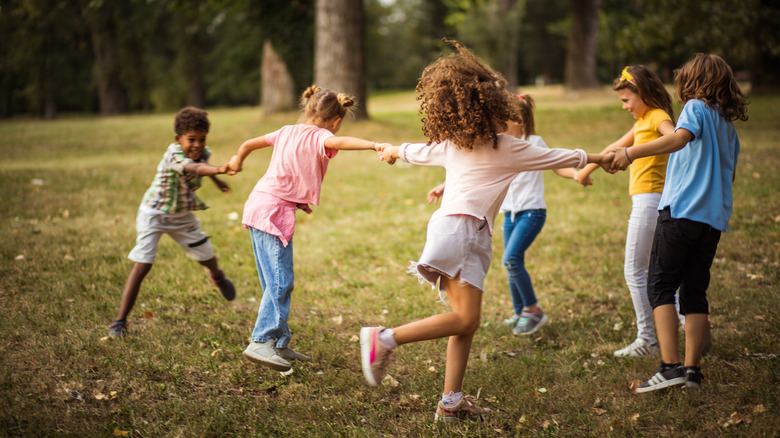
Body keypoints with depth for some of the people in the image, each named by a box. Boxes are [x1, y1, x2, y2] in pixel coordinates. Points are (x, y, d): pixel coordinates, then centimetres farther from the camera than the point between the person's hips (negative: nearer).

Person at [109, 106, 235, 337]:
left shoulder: (204, 152, -10)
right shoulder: (173, 155, -33)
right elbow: (195, 168, -55)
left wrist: (216, 180, 25)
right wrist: (220, 169, -72)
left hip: (182, 215, 6)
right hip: (154, 214, -6)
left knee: (206, 255, 16)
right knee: (142, 265, -15)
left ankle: (217, 276, 54)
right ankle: (120, 320, -8)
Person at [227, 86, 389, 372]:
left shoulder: (287, 132, 16)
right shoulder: (319, 137, -7)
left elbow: (249, 144, 26)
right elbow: (339, 142, -30)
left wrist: (237, 161, 46)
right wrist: (374, 145, -44)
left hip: (258, 206, 9)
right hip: (274, 211, -9)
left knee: (275, 282, 12)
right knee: (280, 281, -10)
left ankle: (279, 343, 17)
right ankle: (261, 343, -12)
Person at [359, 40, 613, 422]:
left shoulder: (449, 145, 18)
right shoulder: (510, 150, 3)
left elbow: (416, 152, 35)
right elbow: (558, 157, 15)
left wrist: (392, 151, 57)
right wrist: (598, 158, 30)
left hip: (465, 233, 8)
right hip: (460, 229, -8)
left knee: (466, 321, 5)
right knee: (465, 318, -14)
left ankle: (452, 401, 2)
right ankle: (384, 338, -13)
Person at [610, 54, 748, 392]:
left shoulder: (696, 107, -1)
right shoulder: (729, 124, 19)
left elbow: (680, 137, -22)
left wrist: (632, 152, -27)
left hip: (681, 210, -7)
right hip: (714, 216, 7)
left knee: (661, 286, -4)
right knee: (695, 291, 9)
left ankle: (670, 366, -14)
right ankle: (692, 369, 4)